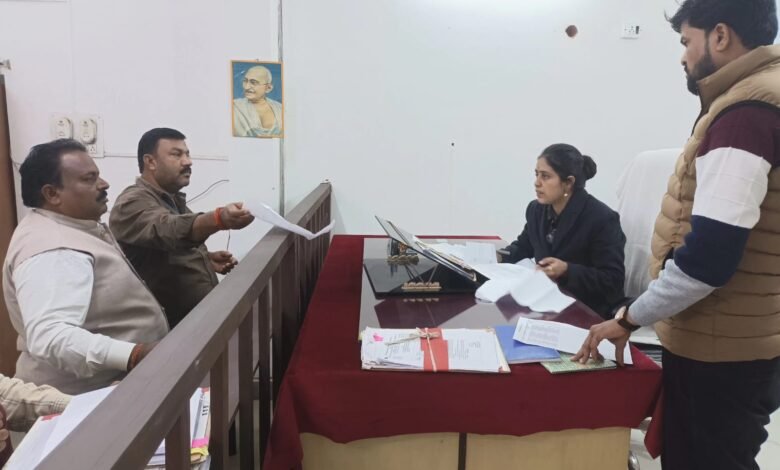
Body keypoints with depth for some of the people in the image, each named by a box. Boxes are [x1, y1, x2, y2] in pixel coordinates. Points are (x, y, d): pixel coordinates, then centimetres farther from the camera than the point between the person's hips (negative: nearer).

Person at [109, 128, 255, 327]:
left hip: (202, 313, 8)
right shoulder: (134, 202, -12)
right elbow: (170, 230, -32)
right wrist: (219, 219, -48)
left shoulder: (173, 199, 16)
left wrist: (206, 260, 7)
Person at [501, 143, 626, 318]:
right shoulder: (536, 209, 3)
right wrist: (498, 256, -2)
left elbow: (613, 281, -18)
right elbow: (524, 245, 20)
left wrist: (567, 271, -29)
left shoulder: (602, 219, -17)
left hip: (587, 311, -7)